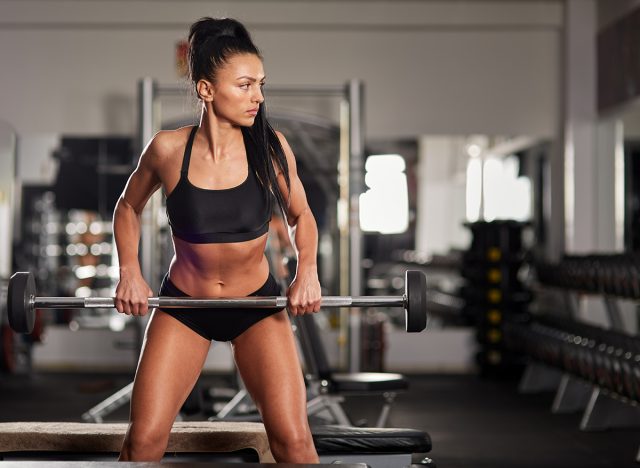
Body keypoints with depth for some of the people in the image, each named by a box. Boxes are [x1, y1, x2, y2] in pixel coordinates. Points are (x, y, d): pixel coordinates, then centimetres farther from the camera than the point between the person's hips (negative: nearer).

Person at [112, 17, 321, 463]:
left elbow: (301, 214, 4)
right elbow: (128, 209, 6)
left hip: (259, 302, 0)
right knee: (145, 438, -1)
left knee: (294, 439, -7)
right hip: (183, 305, 0)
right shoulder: (168, 149, -13)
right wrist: (130, 272, -6)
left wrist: (307, 268, -12)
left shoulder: (271, 146, -13)